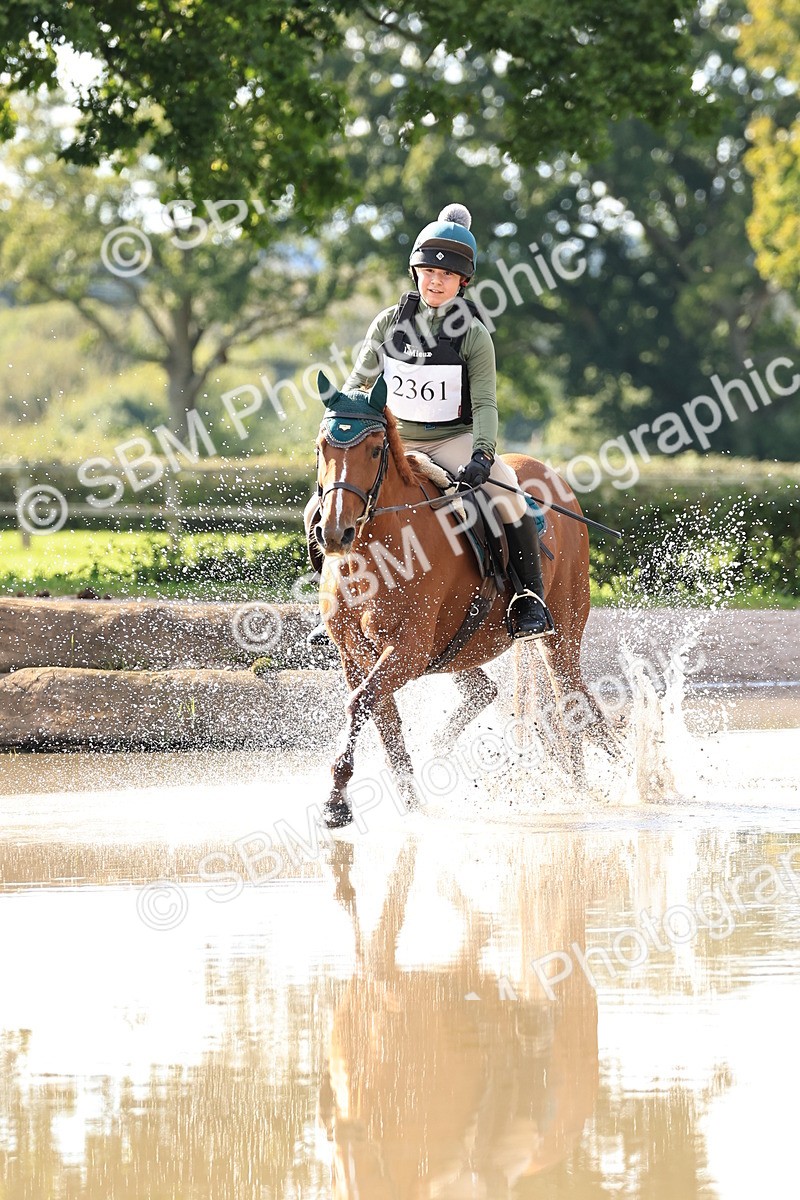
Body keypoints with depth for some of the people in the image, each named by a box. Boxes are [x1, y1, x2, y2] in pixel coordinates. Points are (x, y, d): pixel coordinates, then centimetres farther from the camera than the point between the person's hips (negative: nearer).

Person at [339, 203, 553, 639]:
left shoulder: (473, 335, -7)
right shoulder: (389, 324, 1)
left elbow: (484, 404, -11)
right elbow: (358, 383, 8)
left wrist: (482, 454, -28)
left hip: (454, 440, -3)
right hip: (395, 441, 3)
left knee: (503, 490, -32)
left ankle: (530, 600, -23)